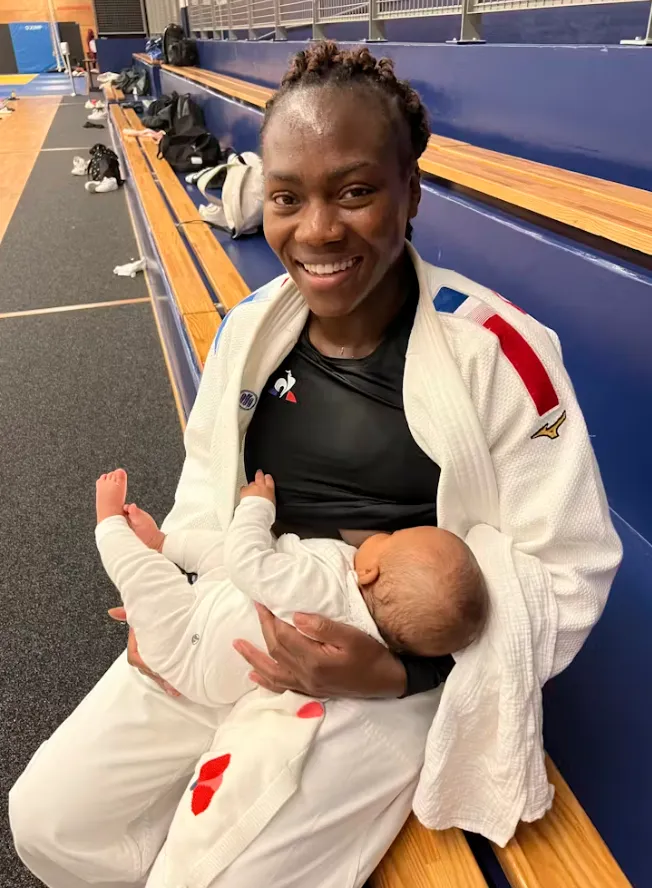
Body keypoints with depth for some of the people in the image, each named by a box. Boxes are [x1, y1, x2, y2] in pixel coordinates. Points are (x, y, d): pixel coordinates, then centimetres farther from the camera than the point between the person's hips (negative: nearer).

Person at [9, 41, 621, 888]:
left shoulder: (496, 350, -17)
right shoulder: (249, 328, -1)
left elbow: (564, 573, -12)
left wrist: (399, 671, -22)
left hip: (393, 669, -4)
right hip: (232, 629, 5)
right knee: (48, 820, 5)